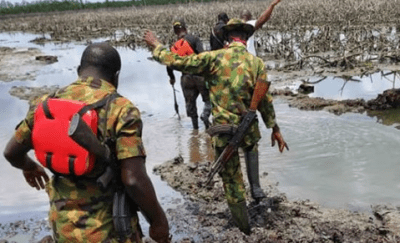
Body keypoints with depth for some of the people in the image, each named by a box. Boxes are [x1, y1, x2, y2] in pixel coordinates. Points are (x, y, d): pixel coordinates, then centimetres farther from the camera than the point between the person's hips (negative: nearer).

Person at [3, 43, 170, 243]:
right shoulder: (121, 110, -18)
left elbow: (12, 152, 12)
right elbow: (134, 180, -24)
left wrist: (29, 166, 33)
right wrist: (158, 220, -9)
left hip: (62, 224, 5)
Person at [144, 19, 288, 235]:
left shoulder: (214, 58, -10)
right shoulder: (256, 63, -4)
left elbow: (177, 62, -9)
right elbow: (264, 100, -4)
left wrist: (156, 46, 6)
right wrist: (275, 129, 6)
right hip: (248, 128, 2)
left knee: (231, 179, 15)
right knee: (251, 149, 39)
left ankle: (243, 225, 27)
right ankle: (256, 188, 35)